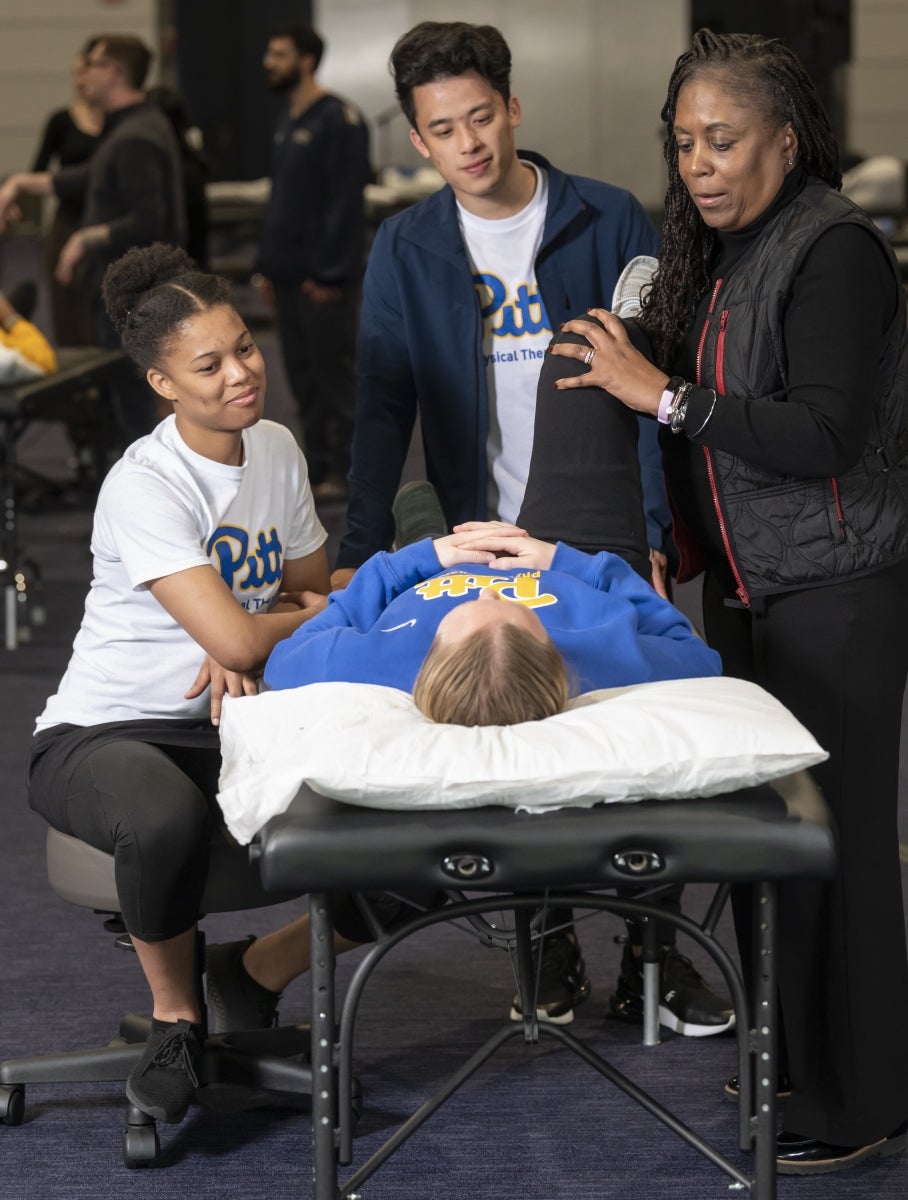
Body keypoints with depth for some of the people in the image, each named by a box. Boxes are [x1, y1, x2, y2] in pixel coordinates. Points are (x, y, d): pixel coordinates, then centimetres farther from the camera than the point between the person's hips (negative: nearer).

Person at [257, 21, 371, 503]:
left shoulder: (338, 120, -12)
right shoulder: (288, 124, 15)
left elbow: (345, 203, -17)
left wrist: (328, 273, -19)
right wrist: (269, 264, 15)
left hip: (322, 280, -9)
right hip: (288, 277, 9)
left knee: (334, 372, -3)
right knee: (302, 374, 11)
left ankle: (343, 471, 2)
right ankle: (317, 466, 18)